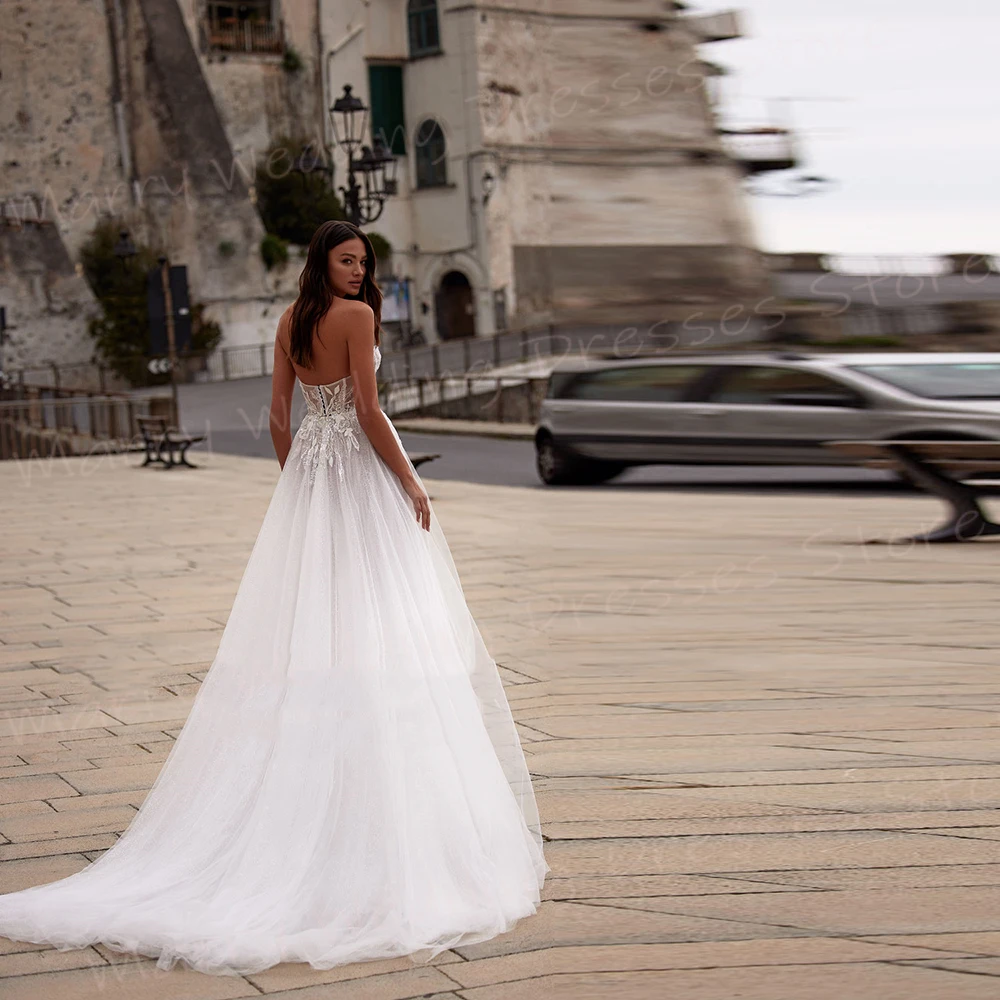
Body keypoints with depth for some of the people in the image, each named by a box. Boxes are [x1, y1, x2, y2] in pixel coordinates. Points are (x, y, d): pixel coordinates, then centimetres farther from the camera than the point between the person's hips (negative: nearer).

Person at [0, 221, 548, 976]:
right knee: (373, 621, -4)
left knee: (303, 621, 9)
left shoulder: (291, 321, 10)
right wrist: (410, 483, -10)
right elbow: (367, 409, -17)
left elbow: (279, 414, 11)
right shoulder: (357, 315, -11)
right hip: (361, 470, -7)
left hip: (307, 471, 7)